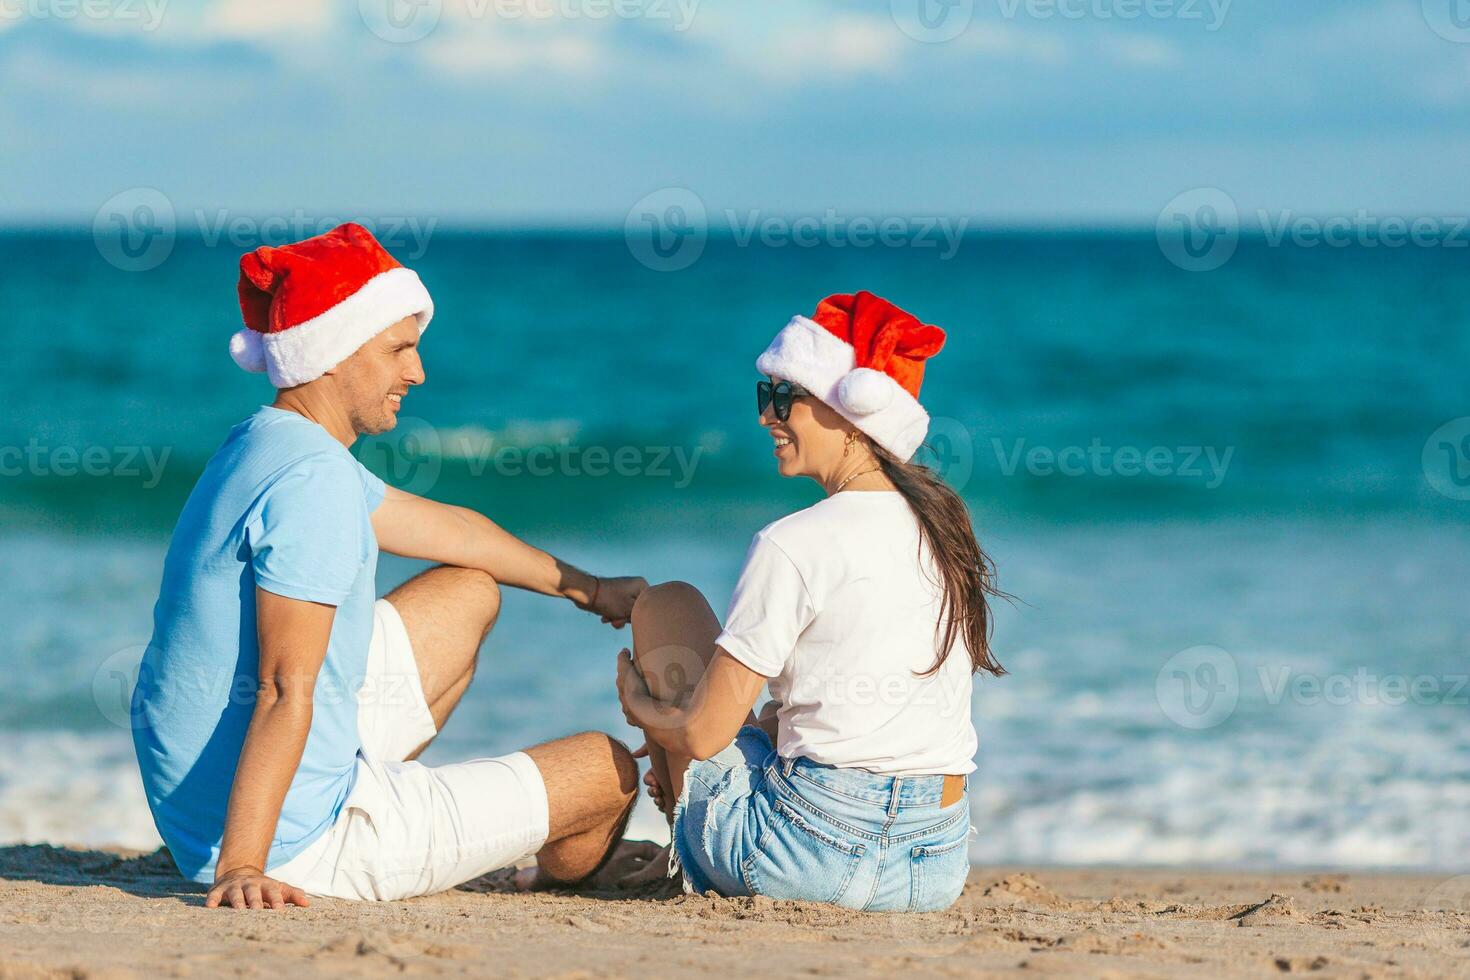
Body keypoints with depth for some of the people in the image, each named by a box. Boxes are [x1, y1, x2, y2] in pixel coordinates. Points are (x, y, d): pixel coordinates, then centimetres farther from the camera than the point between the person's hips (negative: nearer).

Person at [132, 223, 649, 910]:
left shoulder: (262, 448, 10)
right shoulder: (315, 478, -23)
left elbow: (442, 527, 25)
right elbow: (286, 689, -30)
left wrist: (586, 589, 36)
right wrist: (240, 867, -35)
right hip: (292, 846, -10)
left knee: (469, 594, 24)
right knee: (611, 770, 5)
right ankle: (558, 873, 40)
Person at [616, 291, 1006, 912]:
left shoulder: (794, 547, -14)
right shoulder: (946, 529, 9)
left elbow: (703, 732, -9)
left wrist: (642, 709, 12)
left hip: (818, 853, -8)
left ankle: (699, 861, 23)